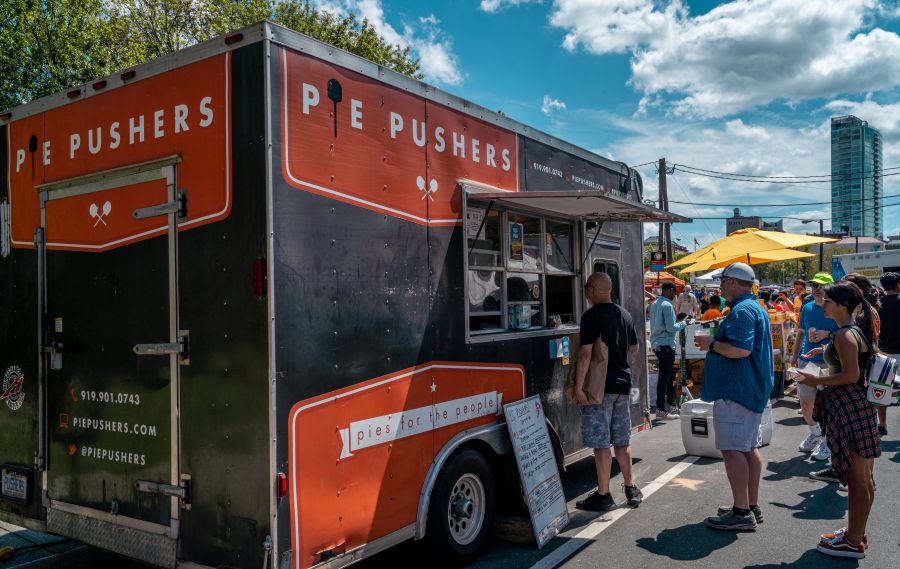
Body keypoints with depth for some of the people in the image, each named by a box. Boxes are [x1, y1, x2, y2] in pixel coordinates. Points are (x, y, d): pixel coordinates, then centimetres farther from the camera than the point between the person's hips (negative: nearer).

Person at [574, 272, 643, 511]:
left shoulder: (592, 316, -13)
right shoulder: (624, 314, 10)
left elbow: (586, 353, -20)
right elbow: (633, 348, 20)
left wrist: (578, 386, -19)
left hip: (600, 386, -8)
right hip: (623, 384, 8)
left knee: (601, 443, -1)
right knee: (622, 440, 17)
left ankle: (603, 495, 5)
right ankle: (630, 488, 25)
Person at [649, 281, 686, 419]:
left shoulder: (654, 304, 13)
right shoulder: (667, 305, -15)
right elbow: (671, 328, -19)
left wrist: (675, 319, 17)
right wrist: (683, 323, -2)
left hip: (657, 344, 9)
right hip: (666, 344, -9)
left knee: (670, 374, 18)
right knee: (664, 377, -5)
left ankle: (671, 405, 26)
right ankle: (661, 410, -2)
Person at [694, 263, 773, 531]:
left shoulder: (741, 311, -17)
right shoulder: (757, 309, 18)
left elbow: (741, 349, -28)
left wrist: (711, 344, -14)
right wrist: (714, 344, 18)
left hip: (735, 392, -11)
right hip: (754, 389, 11)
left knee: (732, 449, -8)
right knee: (749, 448, 15)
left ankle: (741, 512, -6)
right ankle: (752, 506, 24)